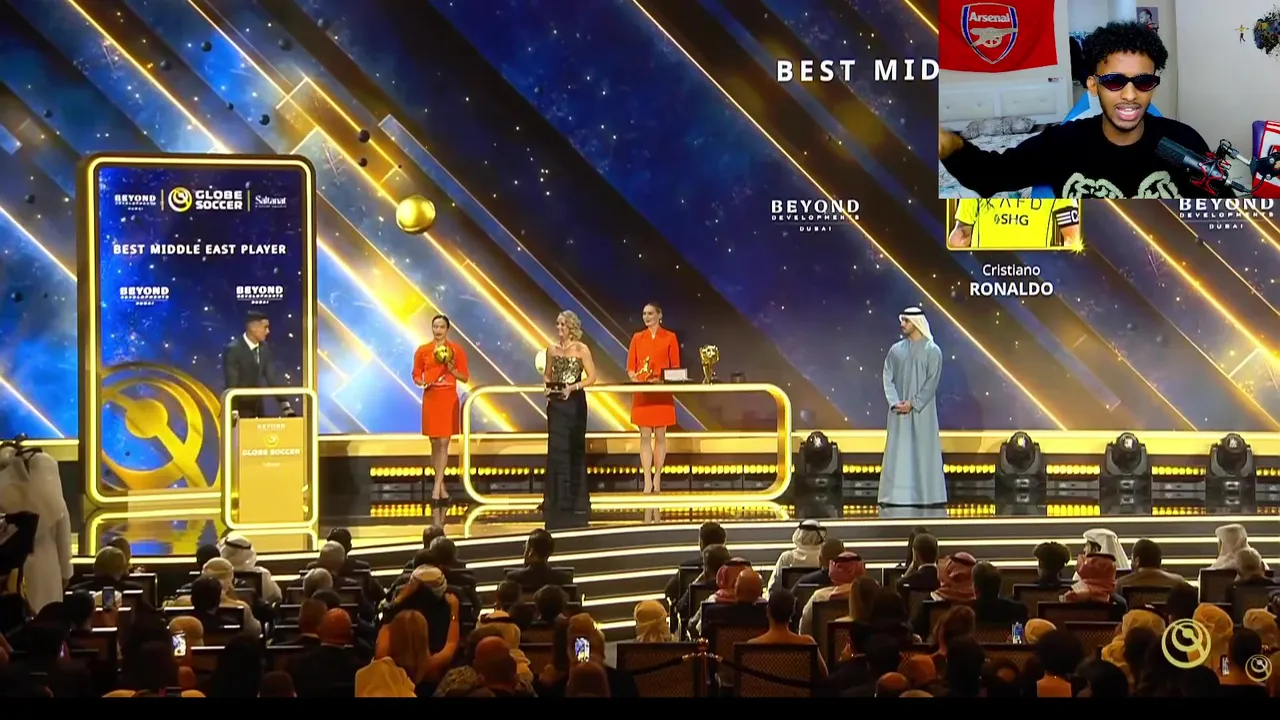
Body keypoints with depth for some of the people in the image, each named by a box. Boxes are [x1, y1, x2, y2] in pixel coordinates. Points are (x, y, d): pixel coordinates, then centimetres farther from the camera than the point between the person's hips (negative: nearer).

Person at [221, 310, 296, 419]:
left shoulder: (264, 348, 3)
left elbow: (272, 377, 4)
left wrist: (285, 404, -4)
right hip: (241, 406, -6)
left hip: (258, 406, 6)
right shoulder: (233, 349, -17)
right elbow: (231, 383, -20)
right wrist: (233, 413, -27)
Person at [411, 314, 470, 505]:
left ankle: (436, 488, -7)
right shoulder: (422, 351, 4)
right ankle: (441, 488, 12)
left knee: (444, 443, -6)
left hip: (449, 399, -1)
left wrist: (452, 370, -15)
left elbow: (465, 377, 3)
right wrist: (422, 383, -12)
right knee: (435, 443, 4)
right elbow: (416, 375, 9)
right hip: (430, 399, 1)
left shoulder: (456, 350, 1)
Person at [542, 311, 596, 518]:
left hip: (575, 402, -3)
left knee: (575, 448, 2)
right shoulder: (552, 349, 8)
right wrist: (548, 384, -5)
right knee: (556, 448, 1)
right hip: (555, 403, 3)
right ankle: (557, 498, 8)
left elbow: (591, 378, -6)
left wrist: (573, 387, -18)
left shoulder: (581, 349, -4)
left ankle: (577, 499, 9)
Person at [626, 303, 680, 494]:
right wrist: (635, 380, -11)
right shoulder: (637, 338, 8)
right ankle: (647, 481, 1)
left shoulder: (669, 337, 2)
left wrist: (664, 380, -15)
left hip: (662, 393, -2)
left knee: (660, 436, 2)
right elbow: (630, 367, 8)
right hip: (642, 393, 2)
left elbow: (675, 366, 1)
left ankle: (657, 479, 9)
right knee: (645, 437, 0)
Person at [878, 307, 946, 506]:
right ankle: (897, 496, 3)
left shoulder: (932, 351, -2)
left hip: (922, 411, -3)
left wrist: (913, 404, -15)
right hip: (898, 412, 3)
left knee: (923, 453, -3)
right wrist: (895, 403, -12)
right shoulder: (896, 350, 9)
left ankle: (926, 496, 0)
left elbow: (932, 382, -8)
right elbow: (888, 378, 3)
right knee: (898, 454, 1)